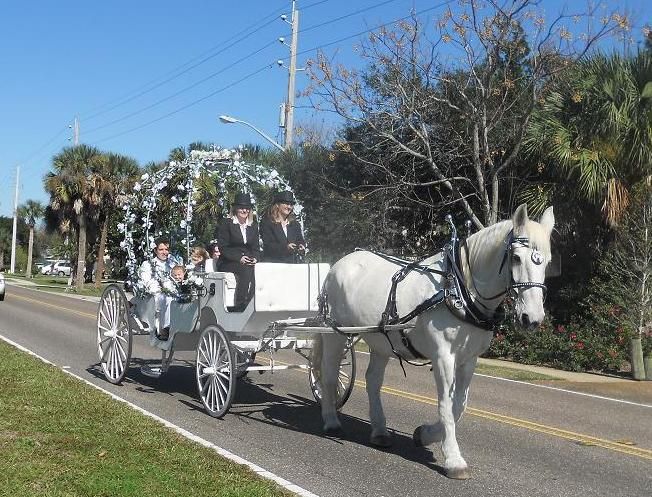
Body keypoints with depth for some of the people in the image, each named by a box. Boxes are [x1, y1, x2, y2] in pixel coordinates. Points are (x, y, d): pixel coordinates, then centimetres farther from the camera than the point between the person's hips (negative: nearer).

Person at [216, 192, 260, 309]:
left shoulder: (253, 225, 18)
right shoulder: (226, 224, 2)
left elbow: (256, 247, 17)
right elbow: (222, 247, -5)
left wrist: (255, 258, -6)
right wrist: (239, 258, -18)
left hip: (249, 261, 5)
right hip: (228, 262, -5)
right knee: (246, 269, -35)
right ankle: (240, 304, -32)